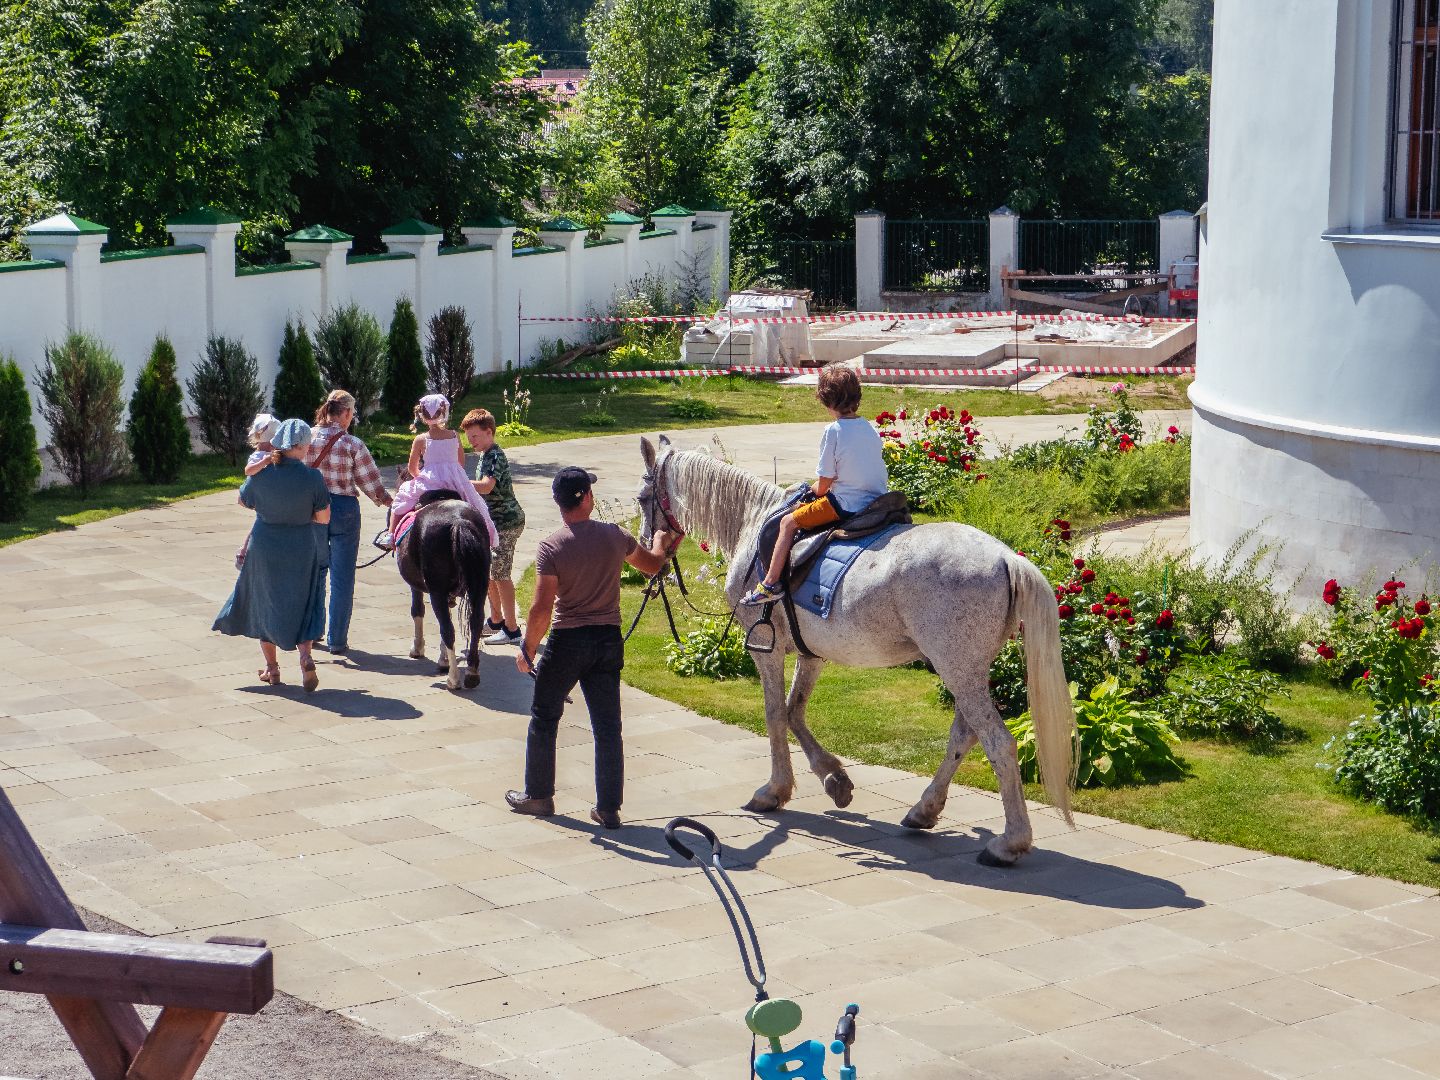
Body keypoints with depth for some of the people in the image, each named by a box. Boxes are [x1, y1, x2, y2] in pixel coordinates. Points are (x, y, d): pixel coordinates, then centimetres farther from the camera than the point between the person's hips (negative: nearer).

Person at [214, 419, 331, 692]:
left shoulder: (260, 472, -10)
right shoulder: (312, 477, -16)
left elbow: (243, 500, 7)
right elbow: (324, 517, -11)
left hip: (264, 546, 1)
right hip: (302, 548, -1)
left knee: (265, 603, 17)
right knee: (302, 605, 14)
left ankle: (271, 668, 21)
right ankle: (305, 655, -8)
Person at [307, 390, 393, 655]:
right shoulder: (352, 444, -12)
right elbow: (370, 481, -5)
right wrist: (387, 501, 12)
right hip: (344, 509, -3)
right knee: (342, 577, 5)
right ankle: (337, 640, 8)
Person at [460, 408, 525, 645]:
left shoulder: (495, 456, -18)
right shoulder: (485, 455, 13)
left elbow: (486, 486, -35)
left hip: (506, 522, -10)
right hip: (494, 521, 10)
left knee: (500, 574, -8)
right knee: (488, 571, 17)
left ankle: (512, 629, -4)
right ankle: (496, 620, 31)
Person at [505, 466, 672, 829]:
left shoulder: (551, 547, -14)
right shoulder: (614, 536, -3)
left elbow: (541, 608, -17)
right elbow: (651, 565, 16)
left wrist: (528, 649, -4)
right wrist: (660, 543, 38)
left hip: (567, 642, -3)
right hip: (608, 641, 3)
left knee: (544, 718, 16)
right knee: (607, 726, 8)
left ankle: (538, 795, 26)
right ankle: (609, 808, 10)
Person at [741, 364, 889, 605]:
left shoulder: (834, 431, -14)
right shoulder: (869, 428, 8)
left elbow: (823, 484, -12)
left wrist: (816, 490, 12)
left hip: (846, 503, -8)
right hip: (877, 500, 8)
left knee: (789, 522, 6)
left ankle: (771, 583, 6)